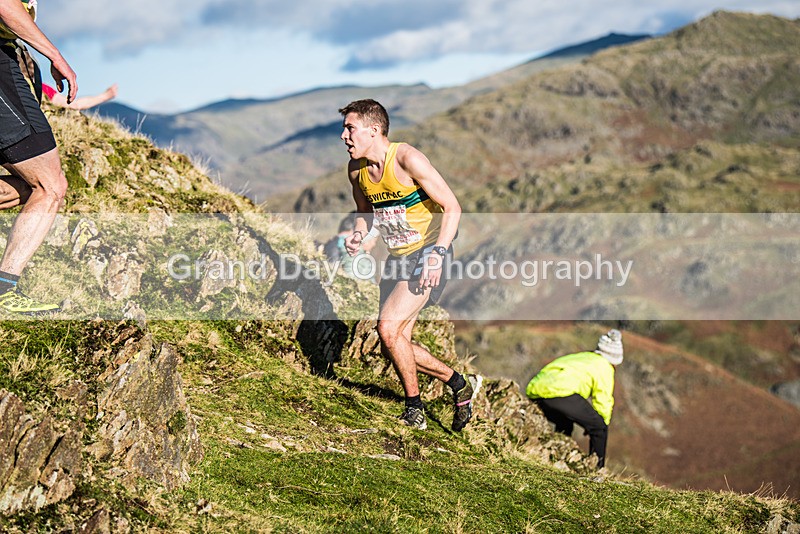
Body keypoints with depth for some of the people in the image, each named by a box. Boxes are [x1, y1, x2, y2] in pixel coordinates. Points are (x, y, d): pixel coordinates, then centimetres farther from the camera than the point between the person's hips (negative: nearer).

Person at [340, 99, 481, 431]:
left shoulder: (407, 160, -20)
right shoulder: (356, 169, 1)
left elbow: (452, 208, -19)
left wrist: (436, 255, -28)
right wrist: (358, 234, -4)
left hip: (427, 252, -8)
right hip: (397, 257, 8)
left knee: (388, 327, -21)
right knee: (393, 347, 6)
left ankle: (414, 410, -1)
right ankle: (461, 384, 25)